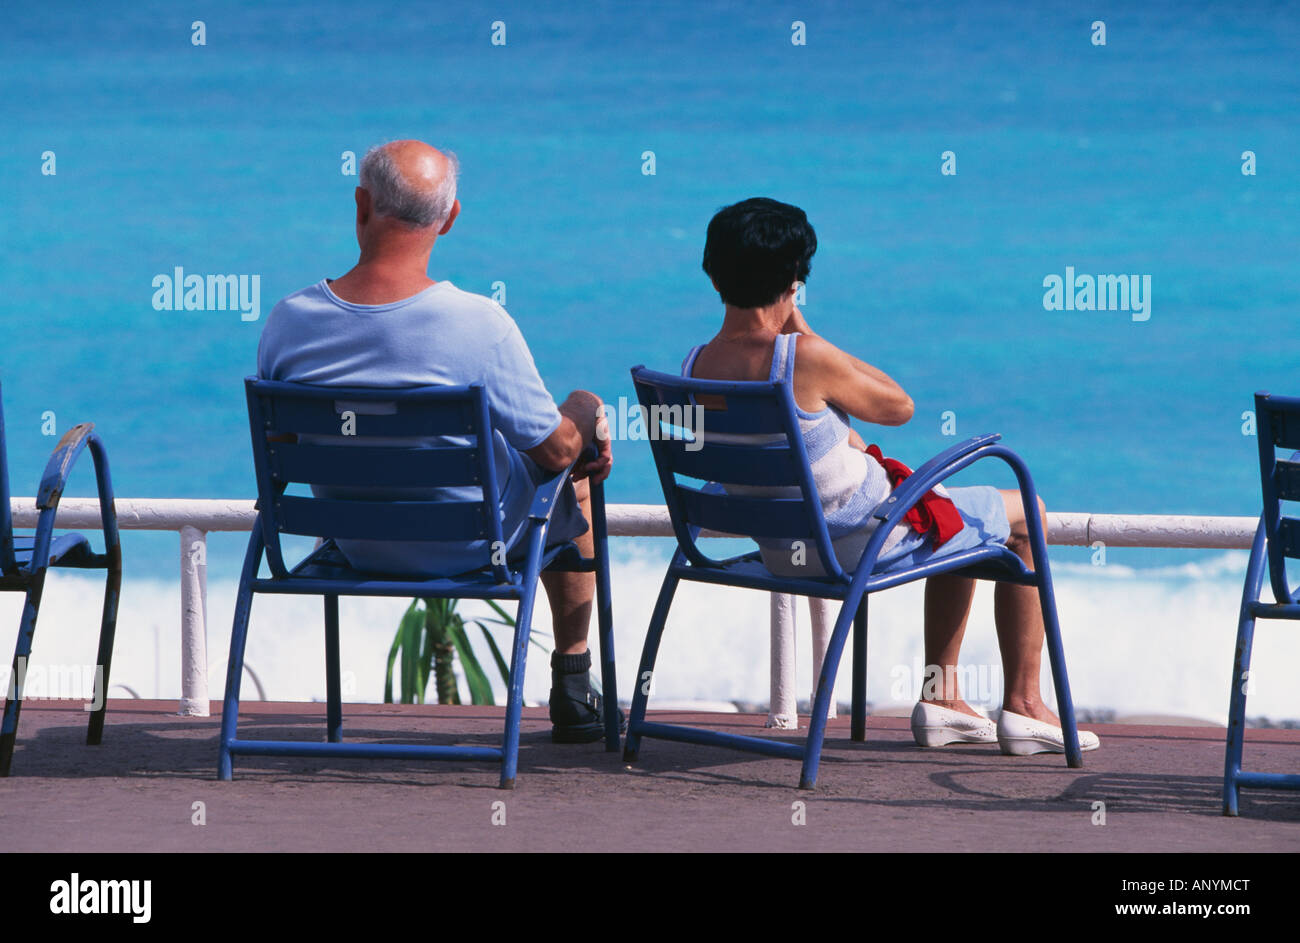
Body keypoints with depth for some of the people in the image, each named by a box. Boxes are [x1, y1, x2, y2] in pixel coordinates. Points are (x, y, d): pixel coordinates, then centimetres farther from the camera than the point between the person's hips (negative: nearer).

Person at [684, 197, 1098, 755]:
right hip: (860, 542, -8)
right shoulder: (804, 359, -32)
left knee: (962, 519, 32)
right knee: (1026, 518, 14)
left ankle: (940, 696, 34)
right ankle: (1023, 705, 19)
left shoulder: (696, 367, -8)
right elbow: (899, 407, -13)